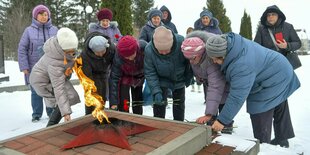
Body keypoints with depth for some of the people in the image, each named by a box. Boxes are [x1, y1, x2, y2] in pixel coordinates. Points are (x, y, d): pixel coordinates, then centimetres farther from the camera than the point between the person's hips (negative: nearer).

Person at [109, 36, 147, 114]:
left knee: (138, 102, 13)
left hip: (139, 77, 2)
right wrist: (113, 103, -33)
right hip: (125, 77, -2)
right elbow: (114, 79, -30)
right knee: (123, 104, -10)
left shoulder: (144, 47, -35)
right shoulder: (118, 59, -37)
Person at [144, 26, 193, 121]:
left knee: (179, 103, 15)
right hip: (161, 80, -1)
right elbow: (150, 73, -25)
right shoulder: (149, 50, -33)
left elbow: (190, 61, -14)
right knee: (159, 103, -6)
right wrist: (156, 92, -33)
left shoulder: (182, 42, -34)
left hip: (179, 80, 2)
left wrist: (189, 77, -3)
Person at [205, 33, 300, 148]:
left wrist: (222, 120, -30)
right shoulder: (229, 41, -15)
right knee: (280, 112, 26)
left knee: (260, 121, -4)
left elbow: (237, 97, -38)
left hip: (271, 86, -10)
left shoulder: (242, 66, -42)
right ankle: (282, 142, 47)